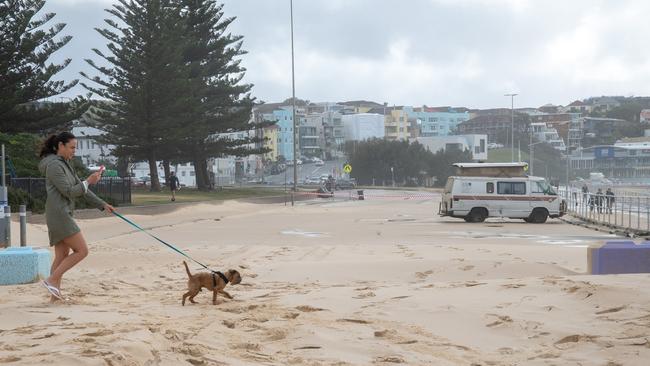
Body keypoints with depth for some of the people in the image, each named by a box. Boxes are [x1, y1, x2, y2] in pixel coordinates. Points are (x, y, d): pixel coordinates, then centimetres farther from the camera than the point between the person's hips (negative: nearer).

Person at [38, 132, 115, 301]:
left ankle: (55, 294, 9)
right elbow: (69, 192, -17)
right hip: (58, 214, -10)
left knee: (62, 255, 8)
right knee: (81, 250, -11)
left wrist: (102, 205, 18)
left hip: (63, 214, 10)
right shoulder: (54, 165, -12)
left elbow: (81, 189, 21)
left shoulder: (65, 164, 19)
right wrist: (88, 181, -8)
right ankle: (52, 280, -9)